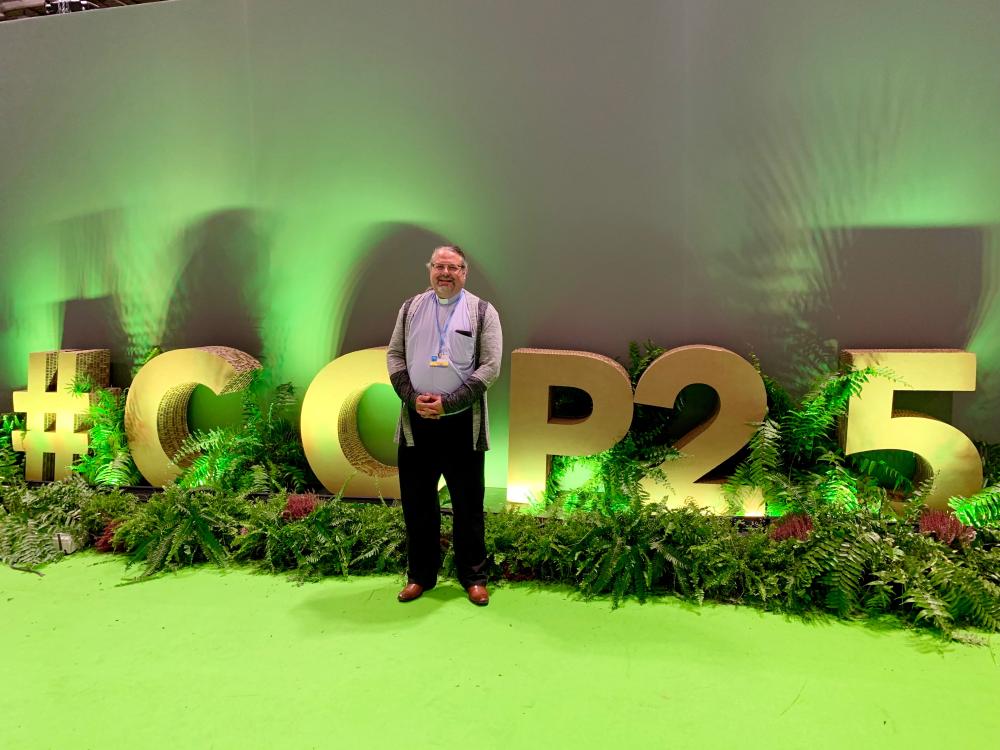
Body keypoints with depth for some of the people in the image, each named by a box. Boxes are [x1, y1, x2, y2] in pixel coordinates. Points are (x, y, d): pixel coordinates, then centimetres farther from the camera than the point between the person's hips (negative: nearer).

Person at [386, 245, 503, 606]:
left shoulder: (482, 312, -1)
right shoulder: (411, 308, 9)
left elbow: (490, 365, -7)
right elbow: (395, 355, 9)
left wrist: (447, 402, -15)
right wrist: (412, 398, -7)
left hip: (462, 422, -2)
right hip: (416, 420, 3)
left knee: (468, 503, 7)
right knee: (417, 502, 11)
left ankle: (473, 576, 23)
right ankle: (420, 574, 27)